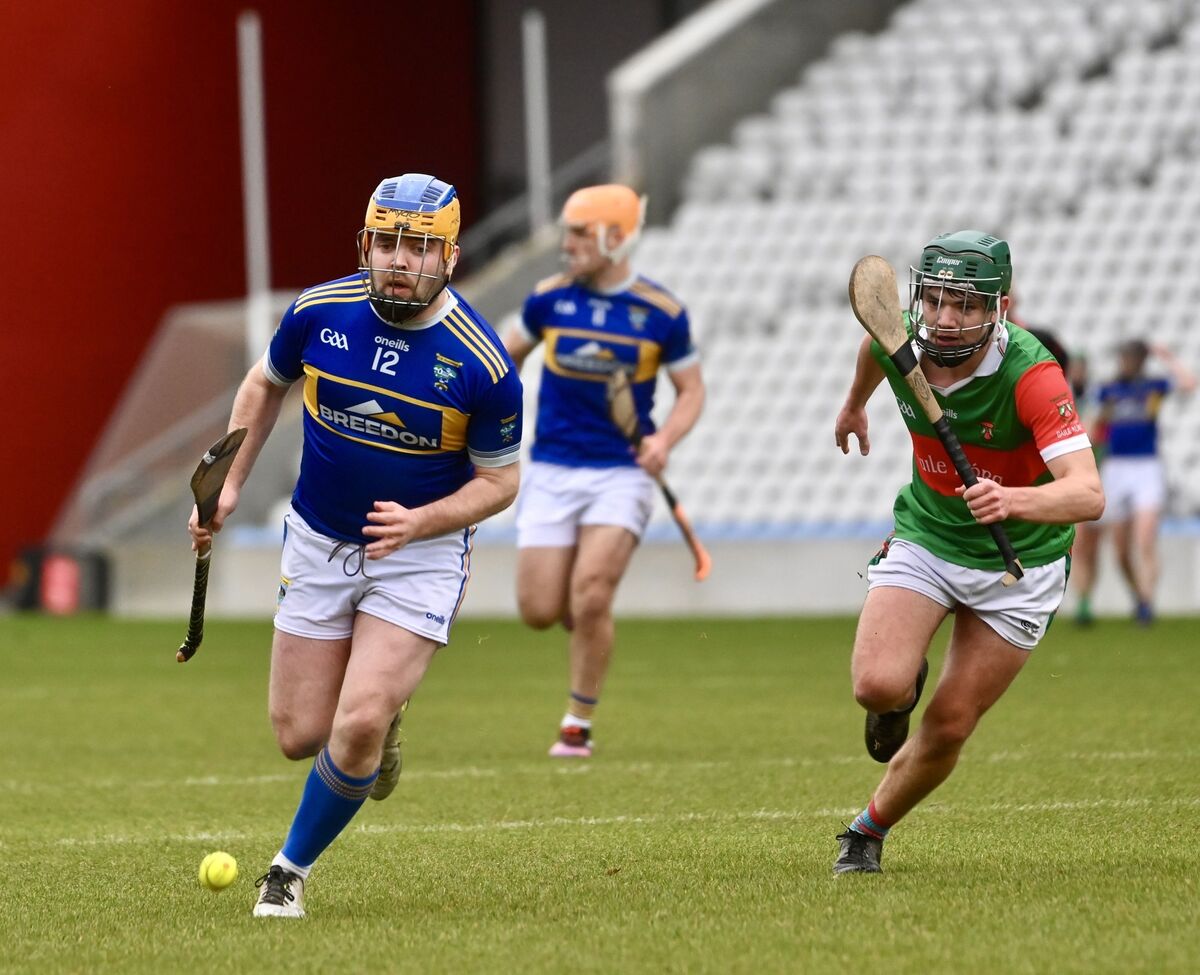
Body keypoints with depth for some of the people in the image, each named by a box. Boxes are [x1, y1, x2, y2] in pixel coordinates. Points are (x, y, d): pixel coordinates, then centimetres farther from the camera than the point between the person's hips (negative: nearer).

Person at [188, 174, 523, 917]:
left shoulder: (484, 365, -20)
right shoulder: (319, 313, -11)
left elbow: (499, 480, -8)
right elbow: (266, 385, 10)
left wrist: (417, 522, -24)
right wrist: (228, 486, 2)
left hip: (422, 551, -3)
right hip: (319, 543, 3)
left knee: (358, 726, -18)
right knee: (301, 735, 2)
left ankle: (293, 868, 6)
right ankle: (381, 717, 39)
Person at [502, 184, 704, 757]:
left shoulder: (661, 312, -6)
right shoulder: (549, 299, -1)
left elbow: (691, 390, 4)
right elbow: (510, 353, 18)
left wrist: (666, 438, -15)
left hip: (621, 470, -2)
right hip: (552, 469, 2)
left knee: (590, 599, -18)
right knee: (539, 611, -4)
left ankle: (579, 721, 0)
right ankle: (588, 620, 33)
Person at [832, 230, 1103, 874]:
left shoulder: (1032, 375, -31)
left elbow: (1088, 494, -42)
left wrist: (1014, 502, -62)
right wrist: (854, 404, 33)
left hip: (1017, 561, -3)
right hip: (924, 537, 3)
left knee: (948, 729, 0)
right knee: (878, 686, -20)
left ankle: (869, 831, 28)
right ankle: (908, 682, 18)